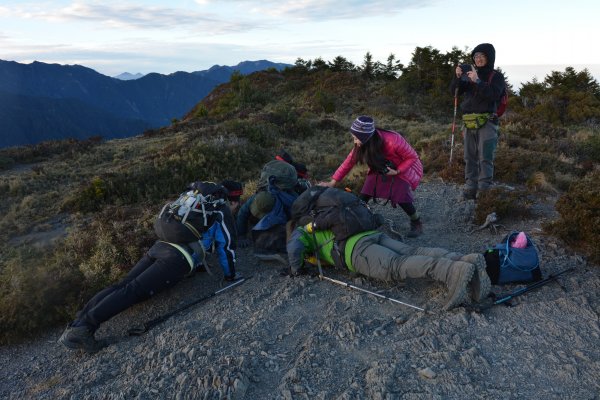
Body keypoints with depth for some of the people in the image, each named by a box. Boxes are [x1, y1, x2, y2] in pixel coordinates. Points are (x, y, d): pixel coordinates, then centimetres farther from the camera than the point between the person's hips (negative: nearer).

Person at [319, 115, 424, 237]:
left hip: (405, 167, -5)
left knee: (401, 196, -21)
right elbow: (349, 162, -16)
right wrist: (332, 183, -17)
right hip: (383, 167, 5)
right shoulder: (362, 144, -22)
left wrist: (397, 171, -31)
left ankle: (417, 223, 3)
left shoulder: (393, 141, -39)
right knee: (364, 195, -11)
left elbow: (412, 157, -24)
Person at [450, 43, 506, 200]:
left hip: (486, 122, -5)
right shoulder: (470, 73, 16)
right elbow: (455, 91, 7)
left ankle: (484, 191, -10)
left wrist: (477, 81, -21)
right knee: (470, 158, 6)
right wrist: (457, 77, -10)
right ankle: (470, 191, 11)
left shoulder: (496, 76, 3)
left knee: (485, 158, -10)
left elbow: (493, 95, -14)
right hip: (469, 122, 5)